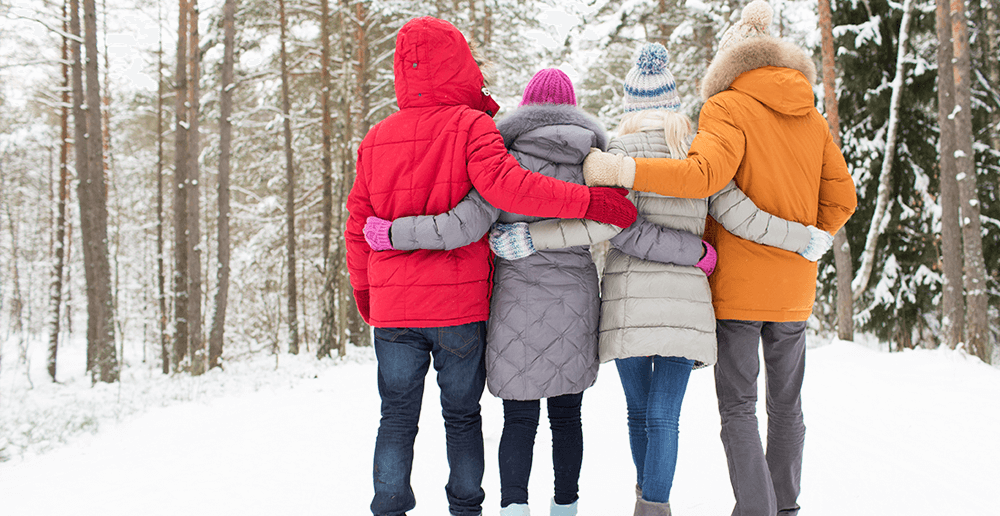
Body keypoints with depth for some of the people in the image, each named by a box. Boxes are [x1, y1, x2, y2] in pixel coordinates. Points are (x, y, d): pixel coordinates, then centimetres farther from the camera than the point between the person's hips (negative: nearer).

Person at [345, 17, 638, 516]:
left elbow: (357, 226, 10)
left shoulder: (376, 138, 7)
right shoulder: (471, 126, -7)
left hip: (391, 308, 3)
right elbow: (506, 185, -25)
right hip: (459, 306, -3)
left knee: (396, 419, 10)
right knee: (461, 416, 13)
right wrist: (592, 201, -22)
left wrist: (363, 291, 23)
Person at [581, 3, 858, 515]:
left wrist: (620, 169, -29)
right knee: (786, 404, 16)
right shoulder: (812, 118, 9)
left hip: (736, 285, -5)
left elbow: (704, 174, -27)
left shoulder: (730, 109, -10)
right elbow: (841, 198, 9)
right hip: (794, 287, 6)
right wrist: (800, 244, 16)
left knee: (738, 407, 1)